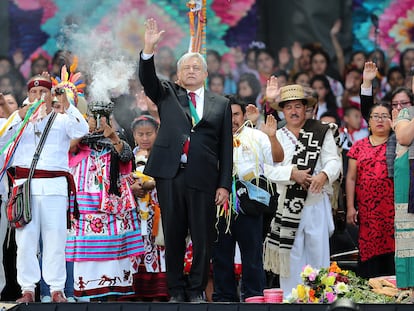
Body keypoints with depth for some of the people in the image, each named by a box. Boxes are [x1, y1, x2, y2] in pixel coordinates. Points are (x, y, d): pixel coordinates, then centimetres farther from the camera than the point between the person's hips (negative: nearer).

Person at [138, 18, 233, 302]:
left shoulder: (220, 104, 12)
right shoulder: (167, 95, 15)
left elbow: (226, 148, 9)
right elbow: (147, 79, -4)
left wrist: (224, 184, 2)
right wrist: (149, 49, -20)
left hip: (203, 178, -1)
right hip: (170, 175, 1)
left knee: (203, 238, -1)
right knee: (173, 236, 4)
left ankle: (197, 291, 10)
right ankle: (177, 291, 11)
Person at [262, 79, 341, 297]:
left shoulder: (322, 132, 6)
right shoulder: (277, 137, 10)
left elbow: (334, 161, -3)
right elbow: (269, 169, -1)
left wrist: (323, 175, -24)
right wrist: (293, 174, -17)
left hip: (317, 203, -1)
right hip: (287, 206, 1)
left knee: (318, 253, 2)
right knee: (290, 257, 3)